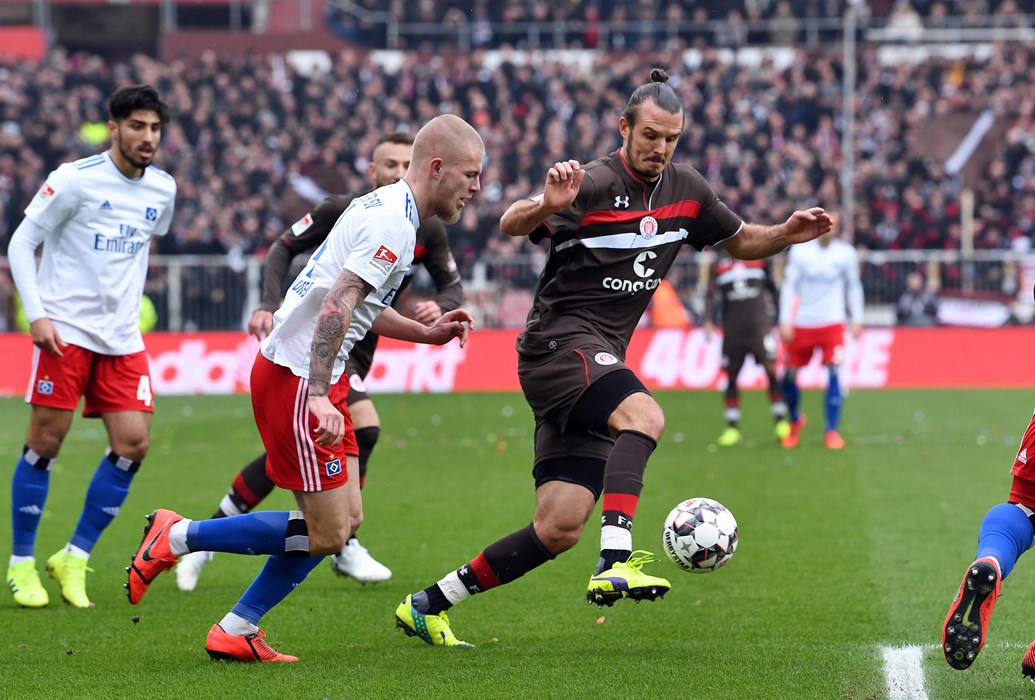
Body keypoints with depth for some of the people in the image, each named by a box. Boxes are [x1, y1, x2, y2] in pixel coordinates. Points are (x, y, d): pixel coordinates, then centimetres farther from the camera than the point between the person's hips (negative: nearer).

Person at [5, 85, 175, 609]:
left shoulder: (162, 190, 7)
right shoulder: (76, 179, -9)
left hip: (122, 339, 5)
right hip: (65, 330, -5)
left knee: (132, 445, -5)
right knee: (45, 444, -4)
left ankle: (74, 559, 7)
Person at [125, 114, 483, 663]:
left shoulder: (384, 208, 16)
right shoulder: (393, 224, -16)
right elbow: (337, 305, -26)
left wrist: (426, 333, 21)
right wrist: (319, 396, -31)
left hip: (313, 379, 10)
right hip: (298, 378, -10)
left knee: (340, 523, 10)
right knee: (325, 534, -8)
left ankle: (236, 632, 15)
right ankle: (177, 536, 1)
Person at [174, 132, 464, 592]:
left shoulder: (427, 230, 0)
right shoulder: (343, 212, -11)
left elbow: (453, 285, 10)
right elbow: (285, 247, -1)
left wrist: (441, 306, -14)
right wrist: (270, 305, -15)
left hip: (358, 349, 5)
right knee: (363, 426, -21)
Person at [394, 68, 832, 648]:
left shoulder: (686, 191, 10)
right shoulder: (595, 183, -12)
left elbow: (741, 241, 24)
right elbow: (512, 225, -23)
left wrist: (787, 234, 4)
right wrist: (546, 205, -45)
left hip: (599, 360, 7)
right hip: (560, 340, -7)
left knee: (560, 530, 0)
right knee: (644, 415, -36)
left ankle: (429, 605, 10)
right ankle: (616, 563, -46)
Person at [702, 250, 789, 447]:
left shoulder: (760, 258, 8)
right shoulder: (719, 264, 8)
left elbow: (772, 289, 15)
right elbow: (712, 296, 6)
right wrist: (709, 321, -7)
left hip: (760, 326, -1)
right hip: (733, 332, 1)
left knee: (771, 370, -8)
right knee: (731, 376, 2)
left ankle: (781, 422, -1)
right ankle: (732, 428, 7)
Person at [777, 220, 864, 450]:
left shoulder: (846, 254, -1)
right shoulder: (799, 252, -4)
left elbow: (853, 286, 11)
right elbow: (789, 287, 1)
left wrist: (856, 319, 6)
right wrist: (785, 321, -4)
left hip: (832, 324, -1)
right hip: (802, 324, 1)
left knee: (834, 373, -13)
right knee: (789, 375, 4)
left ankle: (831, 431, -5)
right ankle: (795, 420, 30)